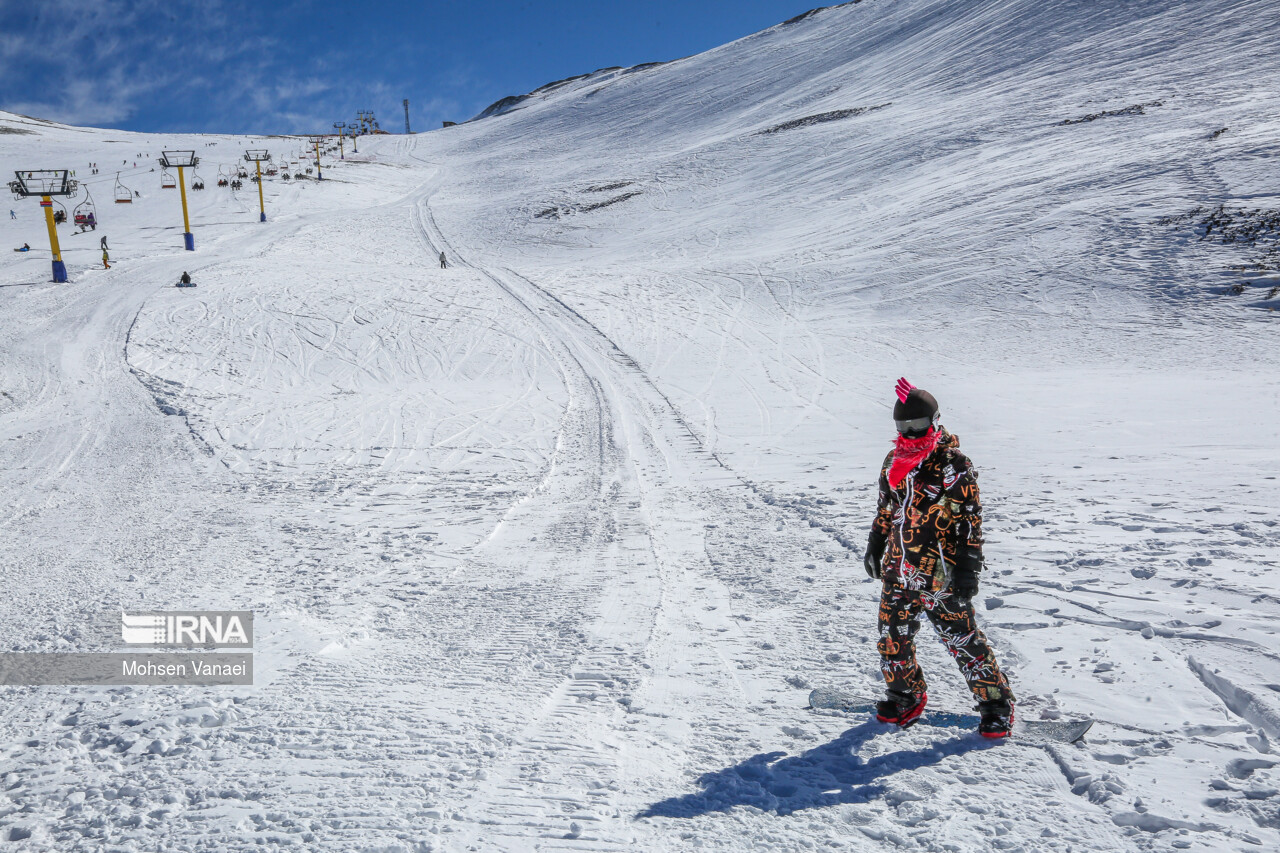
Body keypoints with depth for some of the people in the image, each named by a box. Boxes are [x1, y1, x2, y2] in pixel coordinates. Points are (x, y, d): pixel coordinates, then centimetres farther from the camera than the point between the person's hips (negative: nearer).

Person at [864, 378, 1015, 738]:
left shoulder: (953, 464, -11)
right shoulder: (894, 461, 9)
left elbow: (970, 519, -11)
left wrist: (968, 568, -14)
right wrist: (875, 545, 24)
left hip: (941, 574, -6)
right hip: (898, 570, 6)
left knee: (962, 639, -1)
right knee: (892, 636, 11)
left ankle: (996, 703, 18)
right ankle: (905, 696, 32)